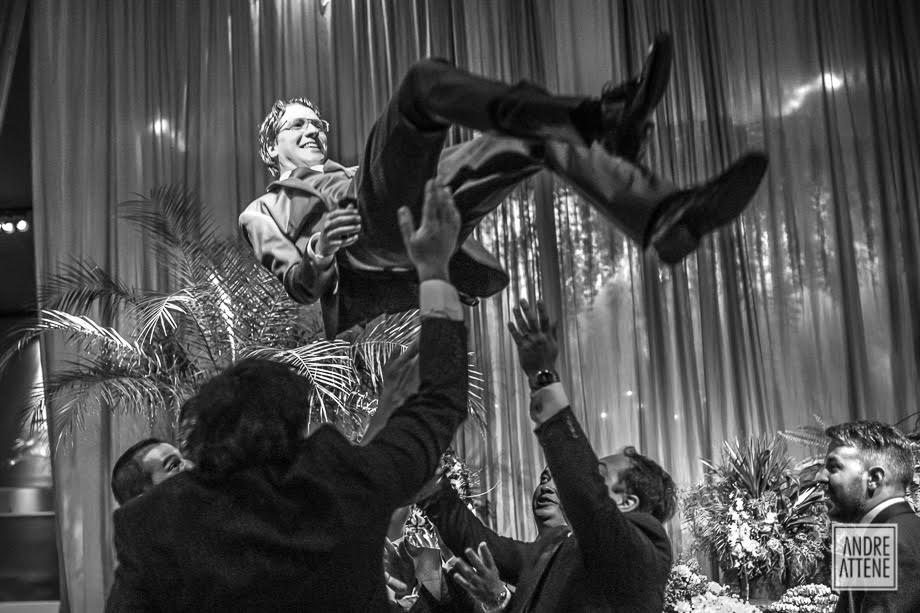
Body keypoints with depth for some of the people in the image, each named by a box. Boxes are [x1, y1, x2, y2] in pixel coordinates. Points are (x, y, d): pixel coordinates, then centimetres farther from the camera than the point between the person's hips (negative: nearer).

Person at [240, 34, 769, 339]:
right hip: (376, 219, -6)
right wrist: (318, 255, -12)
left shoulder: (345, 173, 43)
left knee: (545, 135, -9)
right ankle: (595, 119, -46)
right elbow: (301, 287, 10)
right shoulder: (263, 213, 32)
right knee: (426, 78, -23)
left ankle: (666, 220, -30)